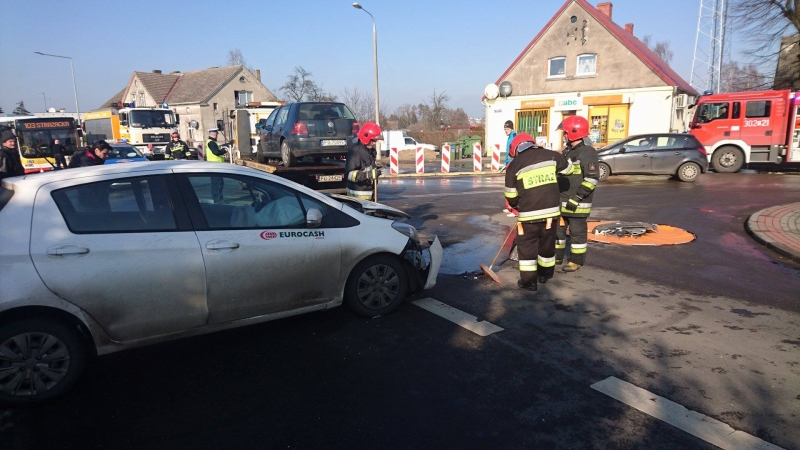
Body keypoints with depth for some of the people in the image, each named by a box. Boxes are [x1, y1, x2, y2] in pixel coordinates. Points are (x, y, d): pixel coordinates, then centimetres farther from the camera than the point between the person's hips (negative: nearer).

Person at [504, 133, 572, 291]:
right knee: (547, 243, 19)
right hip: (551, 210, 4)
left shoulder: (514, 165, -4)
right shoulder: (551, 155, 3)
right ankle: (545, 274, 34)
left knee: (526, 245, 9)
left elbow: (511, 195, 2)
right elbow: (568, 168, 21)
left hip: (529, 214, -4)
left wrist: (517, 205, 23)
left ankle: (529, 280, 9)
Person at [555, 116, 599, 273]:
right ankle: (557, 256, 28)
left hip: (577, 203, -9)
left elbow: (591, 180, -20)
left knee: (577, 232, 1)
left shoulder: (587, 152, -15)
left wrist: (577, 197, -22)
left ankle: (576, 261, 13)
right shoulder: (567, 152, 14)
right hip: (561, 201, 9)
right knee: (558, 229, 15)